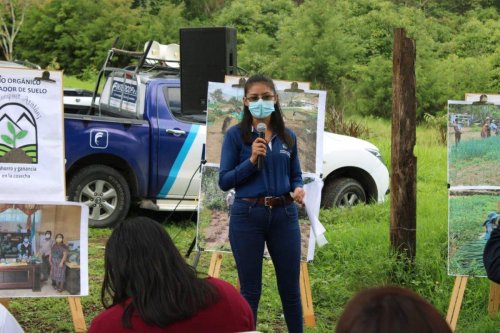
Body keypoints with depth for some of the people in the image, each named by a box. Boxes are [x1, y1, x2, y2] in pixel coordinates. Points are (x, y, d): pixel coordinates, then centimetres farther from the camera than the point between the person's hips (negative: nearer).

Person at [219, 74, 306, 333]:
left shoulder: (288, 137, 8)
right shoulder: (236, 135, -2)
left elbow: (295, 175, 15)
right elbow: (224, 181, -6)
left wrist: (298, 189, -7)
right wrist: (251, 160, -19)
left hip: (284, 215, 3)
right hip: (248, 215, -3)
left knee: (290, 287, 9)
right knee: (250, 289, 5)